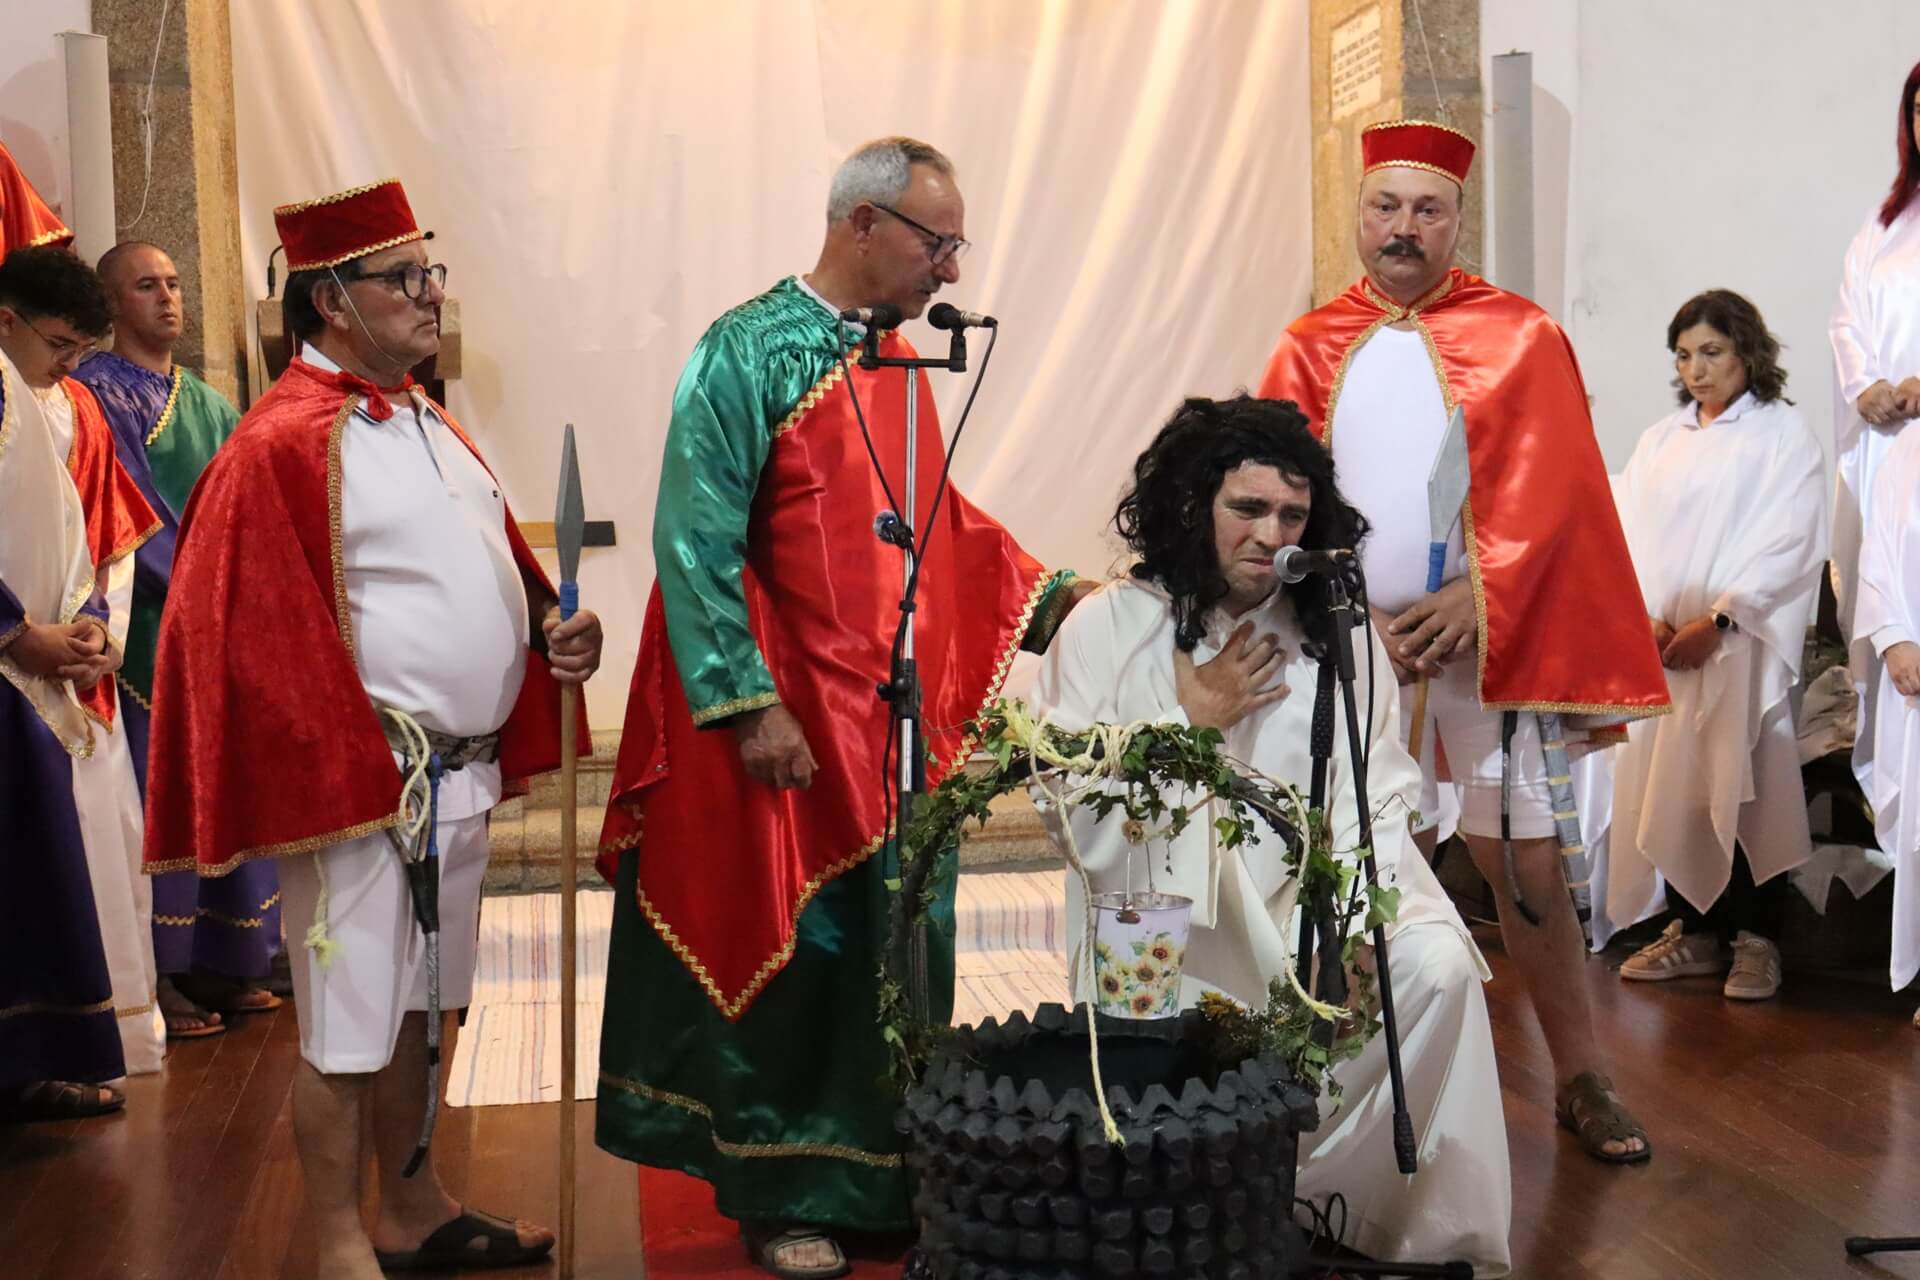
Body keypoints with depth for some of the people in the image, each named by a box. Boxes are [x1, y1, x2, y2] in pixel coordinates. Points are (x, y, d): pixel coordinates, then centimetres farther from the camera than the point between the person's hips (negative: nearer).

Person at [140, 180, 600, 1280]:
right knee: (348, 1020, 3)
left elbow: (494, 563, 20)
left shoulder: (427, 423, 13)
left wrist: (558, 623, 0)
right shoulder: (283, 444, -14)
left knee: (417, 1000, 19)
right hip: (363, 779, -8)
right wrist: (352, 777, -20)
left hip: (461, 772, 9)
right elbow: (260, 636, -18)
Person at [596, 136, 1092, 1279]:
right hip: (789, 720, -7)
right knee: (791, 953, 3)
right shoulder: (749, 352, -13)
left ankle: (885, 1173, 28)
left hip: (900, 716, 7)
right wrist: (751, 705, -21)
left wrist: (1053, 594, 10)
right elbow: (697, 543, -16)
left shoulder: (897, 360, 10)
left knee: (901, 952, 12)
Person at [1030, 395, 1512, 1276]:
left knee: (1435, 966, -24)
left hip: (1307, 901, 3)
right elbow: (1065, 807, -8)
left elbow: (1376, 806, -2)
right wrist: (1188, 724, -10)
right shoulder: (1107, 627, -2)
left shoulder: (1340, 634, 6)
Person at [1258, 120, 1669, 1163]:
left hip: (1492, 640, -1)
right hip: (1349, 643, 2)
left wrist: (1474, 599, -16)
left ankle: (1579, 1079, 15)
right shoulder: (1310, 349, 8)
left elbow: (1547, 494, -4)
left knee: (1528, 863, 1)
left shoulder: (1520, 340, 3)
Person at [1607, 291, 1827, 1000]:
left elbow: (1788, 542, -7)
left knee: (1743, 790, -5)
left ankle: (1756, 939, 5)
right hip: (1659, 647, 4)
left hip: (1739, 646, -4)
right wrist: (1647, 618, -8)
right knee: (1669, 789, 3)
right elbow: (1626, 535, 9)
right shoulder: (1660, 440, 16)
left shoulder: (1783, 434, 2)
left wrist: (1716, 620, -15)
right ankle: (1694, 930, 14)